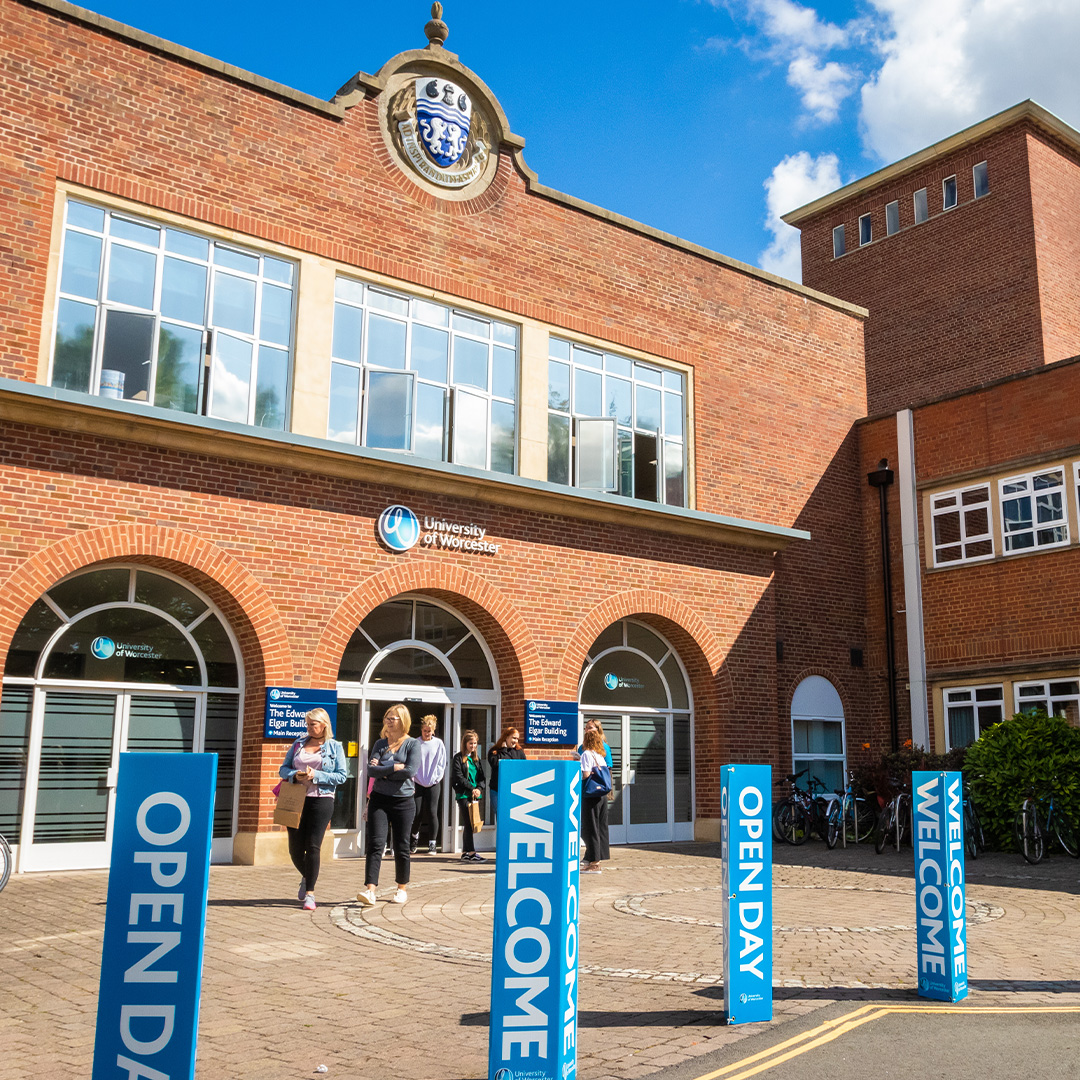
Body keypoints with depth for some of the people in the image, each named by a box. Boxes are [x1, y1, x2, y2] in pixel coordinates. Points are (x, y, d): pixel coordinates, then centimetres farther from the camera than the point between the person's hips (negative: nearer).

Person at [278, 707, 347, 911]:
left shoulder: (335, 747, 4)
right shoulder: (299, 744, 14)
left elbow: (342, 775, -3)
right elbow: (283, 769, 13)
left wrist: (316, 776, -14)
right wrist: (295, 775, -9)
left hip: (321, 800, -3)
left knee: (313, 846, -7)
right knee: (295, 847, 5)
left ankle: (309, 893, 2)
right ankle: (306, 877, 34)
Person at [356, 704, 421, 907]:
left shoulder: (413, 744, 0)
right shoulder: (380, 743, 10)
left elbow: (410, 771, -15)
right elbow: (371, 769, -3)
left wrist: (382, 771, -8)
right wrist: (394, 767, -12)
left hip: (403, 800, -2)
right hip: (379, 799, 2)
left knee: (401, 846, 6)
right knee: (375, 844, -9)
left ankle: (402, 888, 21)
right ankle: (369, 889, -13)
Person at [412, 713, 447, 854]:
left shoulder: (439, 743, 5)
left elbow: (441, 763, 7)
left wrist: (436, 778, -2)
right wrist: (412, 781, -4)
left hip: (433, 784, 0)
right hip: (418, 783, 0)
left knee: (432, 812, -6)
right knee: (417, 813, -1)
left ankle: (432, 843, 3)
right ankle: (415, 837, 26)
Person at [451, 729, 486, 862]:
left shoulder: (477, 759, 17)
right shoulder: (458, 758, 0)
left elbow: (481, 776, 13)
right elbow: (458, 776, -9)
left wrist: (479, 789, -6)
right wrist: (472, 788, -13)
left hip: (475, 795, 6)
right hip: (463, 795, -6)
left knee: (469, 825, 7)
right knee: (468, 824, -10)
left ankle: (465, 853, 12)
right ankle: (471, 852, -13)